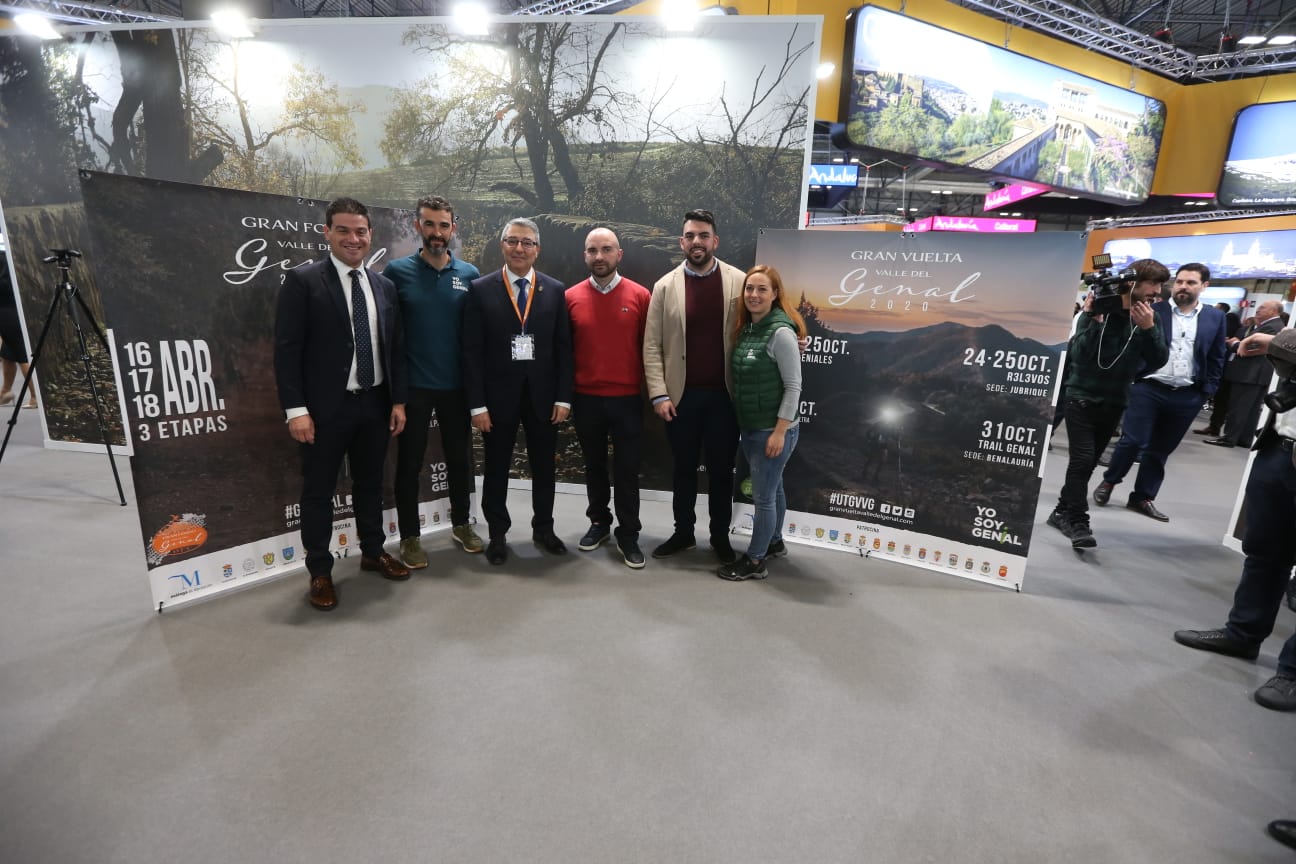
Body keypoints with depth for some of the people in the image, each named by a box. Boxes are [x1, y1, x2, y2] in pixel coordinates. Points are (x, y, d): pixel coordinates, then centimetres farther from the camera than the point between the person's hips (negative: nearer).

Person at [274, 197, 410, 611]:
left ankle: (372, 552, 34)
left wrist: (398, 400, 5)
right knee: (319, 491, 8)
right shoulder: (302, 280, -6)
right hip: (326, 407, -4)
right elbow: (286, 350, -10)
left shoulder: (384, 285, 8)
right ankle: (320, 571, 23)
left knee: (370, 484, 17)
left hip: (375, 404, 5)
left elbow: (395, 348, 10)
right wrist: (296, 409, -15)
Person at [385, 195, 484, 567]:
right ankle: (409, 537, 21)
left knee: (460, 457, 13)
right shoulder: (398, 271, -4)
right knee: (410, 463, 7)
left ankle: (461, 524, 31)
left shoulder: (469, 274, 2)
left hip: (456, 385, 2)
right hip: (412, 385, -2)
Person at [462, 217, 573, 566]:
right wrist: (477, 404, -10)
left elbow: (563, 348, 3)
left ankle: (543, 528, 30)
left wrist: (563, 397, -3)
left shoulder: (555, 290, 4)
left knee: (544, 467, 12)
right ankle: (498, 534, 27)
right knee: (496, 470, 10)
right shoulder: (480, 289, -2)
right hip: (498, 396, -1)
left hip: (543, 394, 2)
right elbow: (472, 351, -5)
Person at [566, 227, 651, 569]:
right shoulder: (571, 297, 1)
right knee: (594, 465, 15)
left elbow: (649, 346, 0)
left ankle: (628, 535, 19)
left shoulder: (640, 295, -2)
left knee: (627, 469, 5)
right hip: (585, 399, 2)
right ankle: (598, 522, 33)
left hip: (627, 398, -1)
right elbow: (564, 349, 4)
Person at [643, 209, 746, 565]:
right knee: (683, 468, 13)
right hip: (681, 394, 1)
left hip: (725, 394, 0)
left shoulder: (740, 282, 0)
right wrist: (659, 394, -8)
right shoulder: (665, 286, 0)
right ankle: (683, 532, 30)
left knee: (721, 469, 10)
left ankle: (720, 536, 27)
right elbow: (652, 346, -1)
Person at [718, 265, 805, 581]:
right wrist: (740, 423, 10)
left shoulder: (781, 332, -17)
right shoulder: (745, 328, 6)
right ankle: (774, 543, 38)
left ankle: (754, 561, 15)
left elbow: (793, 386, -17)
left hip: (774, 430, -8)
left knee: (762, 496, 2)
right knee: (771, 489, 21)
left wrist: (780, 431, -18)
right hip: (749, 427, 8)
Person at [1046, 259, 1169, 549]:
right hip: (1082, 397, -5)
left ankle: (1063, 512, 22)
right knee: (1082, 460, -12)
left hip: (1114, 402, 5)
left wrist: (1148, 328, -17)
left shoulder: (1150, 317, 4)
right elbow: (1080, 354, -17)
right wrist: (1095, 320, -28)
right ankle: (1077, 522, -8)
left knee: (1088, 462, 10)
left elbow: (1158, 360, -4)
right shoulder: (1100, 308, -9)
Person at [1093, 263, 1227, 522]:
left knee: (1160, 449, 9)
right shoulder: (1152, 311, -1)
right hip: (1148, 389, -3)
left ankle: (1143, 497, 19)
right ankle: (1108, 482, 15)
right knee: (1133, 442, -7)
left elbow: (1217, 358, 10)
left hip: (1187, 396, 3)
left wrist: (1207, 392, 5)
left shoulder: (1215, 317, 8)